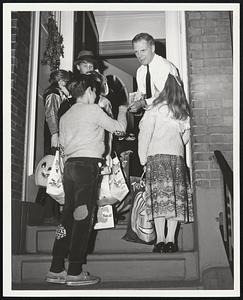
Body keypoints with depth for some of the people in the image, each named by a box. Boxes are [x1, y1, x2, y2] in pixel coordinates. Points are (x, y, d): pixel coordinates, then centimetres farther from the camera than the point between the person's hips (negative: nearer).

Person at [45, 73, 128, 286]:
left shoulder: (65, 116, 20)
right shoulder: (93, 110, 0)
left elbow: (63, 144, 18)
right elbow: (119, 127, 6)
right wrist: (122, 111, 23)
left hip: (70, 165, 7)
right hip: (87, 164, -7)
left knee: (68, 216, 8)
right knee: (84, 217, -6)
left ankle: (56, 270, 9)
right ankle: (75, 272, -5)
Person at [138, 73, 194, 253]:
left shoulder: (155, 109, -2)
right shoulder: (184, 113, 10)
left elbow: (144, 134, -2)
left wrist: (143, 159, 4)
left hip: (156, 156, -3)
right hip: (178, 157, 4)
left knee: (158, 197, -4)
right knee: (176, 197, 4)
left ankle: (160, 239, -6)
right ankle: (170, 240, 3)